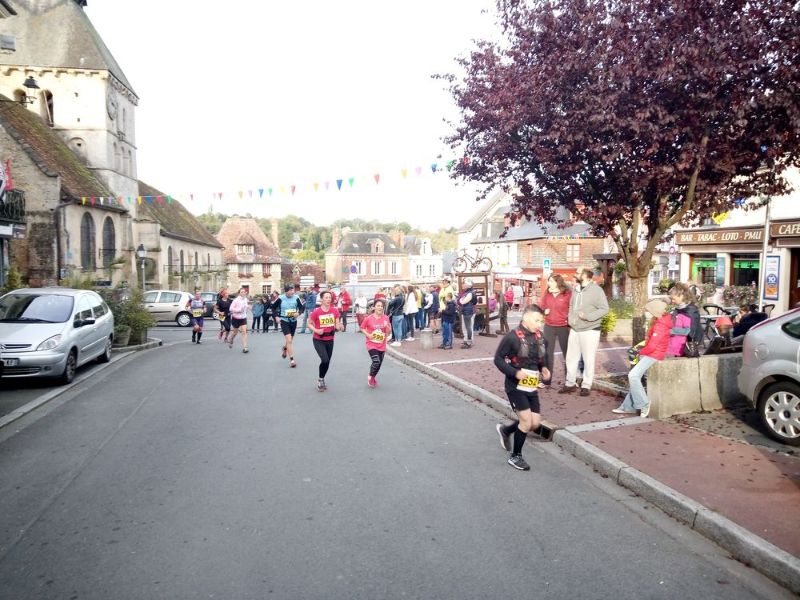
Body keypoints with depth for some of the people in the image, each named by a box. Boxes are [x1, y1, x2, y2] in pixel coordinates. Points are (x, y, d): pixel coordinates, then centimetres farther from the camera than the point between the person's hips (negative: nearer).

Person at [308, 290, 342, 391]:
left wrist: (339, 327, -24)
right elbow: (309, 323, -5)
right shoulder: (316, 311, -16)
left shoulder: (335, 310, -7)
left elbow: (337, 325, -1)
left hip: (330, 340, 4)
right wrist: (316, 330, -22)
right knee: (325, 360, -19)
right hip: (318, 340, -4)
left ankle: (322, 380, 37)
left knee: (327, 362, 13)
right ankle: (320, 380, 5)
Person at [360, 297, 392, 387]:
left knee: (379, 363, 11)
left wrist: (387, 326, -19)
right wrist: (368, 334, -14)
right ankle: (370, 376, 10)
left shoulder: (386, 318, -2)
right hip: (371, 344, -4)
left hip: (382, 345, 4)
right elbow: (362, 328, 2)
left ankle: (373, 377, 39)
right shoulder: (368, 318, -11)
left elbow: (389, 333, 1)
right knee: (376, 361, -19)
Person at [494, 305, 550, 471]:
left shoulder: (538, 336, 2)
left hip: (532, 387, 7)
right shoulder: (512, 337, -17)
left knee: (535, 423, 7)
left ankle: (505, 430, 34)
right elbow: (498, 359, -12)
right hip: (515, 386, -6)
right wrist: (515, 372, -23)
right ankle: (515, 456, 12)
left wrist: (543, 368, -2)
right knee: (527, 420, -9)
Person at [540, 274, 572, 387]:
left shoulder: (568, 294, -9)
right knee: (548, 353, 7)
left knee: (567, 353, 7)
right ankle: (546, 381, 14)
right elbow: (542, 307, 15)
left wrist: (569, 319, -18)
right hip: (549, 327, 4)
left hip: (563, 327, -4)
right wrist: (544, 311, -6)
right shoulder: (547, 294, 6)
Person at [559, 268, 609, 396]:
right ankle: (570, 383, 20)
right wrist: (570, 319, 6)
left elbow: (604, 309, -13)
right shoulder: (576, 289, 12)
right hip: (574, 330, 7)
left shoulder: (596, 290, -11)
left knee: (588, 359, 2)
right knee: (571, 357, 10)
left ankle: (586, 386, 11)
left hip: (590, 330, -7)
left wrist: (587, 316, -21)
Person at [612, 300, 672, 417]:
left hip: (653, 355, -11)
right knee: (634, 377, 9)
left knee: (633, 375, -21)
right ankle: (628, 406, 12)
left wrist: (640, 352, -7)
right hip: (650, 354, 11)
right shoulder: (660, 322, 11)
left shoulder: (659, 325, -20)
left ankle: (643, 404, -13)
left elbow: (652, 346, -23)